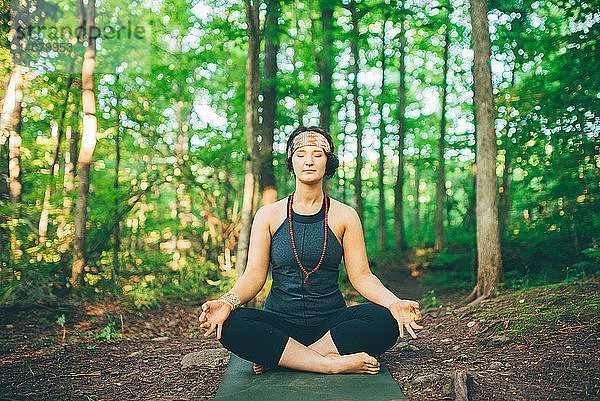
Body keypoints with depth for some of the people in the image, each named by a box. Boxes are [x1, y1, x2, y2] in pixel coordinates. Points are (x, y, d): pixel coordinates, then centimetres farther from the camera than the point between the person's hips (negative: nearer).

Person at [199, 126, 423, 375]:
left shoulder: (345, 216, 5)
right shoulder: (268, 215, 5)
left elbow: (361, 276, 1)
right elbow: (254, 274, -2)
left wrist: (394, 303, -19)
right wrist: (229, 301, -23)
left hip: (331, 321, 1)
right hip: (279, 322, 0)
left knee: (384, 320, -28)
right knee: (231, 325, -30)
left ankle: (276, 359, -22)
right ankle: (331, 363, -26)